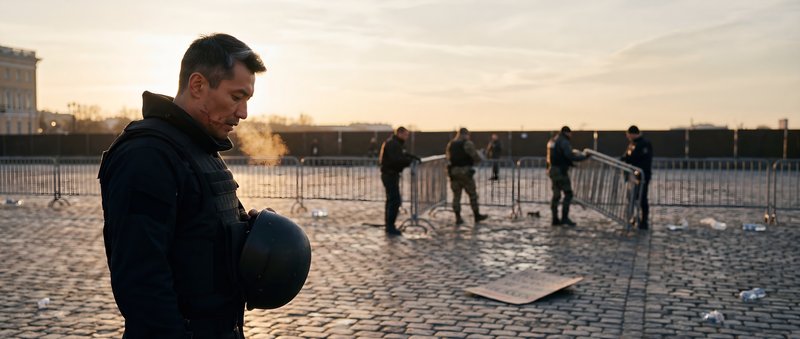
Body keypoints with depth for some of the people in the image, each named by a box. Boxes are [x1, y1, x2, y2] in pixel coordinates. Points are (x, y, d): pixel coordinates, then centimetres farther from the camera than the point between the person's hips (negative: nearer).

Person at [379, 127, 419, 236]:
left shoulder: (396, 144, 18)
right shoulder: (392, 144, -17)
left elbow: (403, 154, 20)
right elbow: (396, 159, -28)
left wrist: (413, 157, 5)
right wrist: (410, 161, -22)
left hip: (391, 175, 11)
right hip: (390, 175, -11)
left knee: (391, 200, 16)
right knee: (395, 201, -10)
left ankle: (389, 226, 24)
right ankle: (390, 228, -7)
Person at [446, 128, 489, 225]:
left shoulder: (450, 144, 9)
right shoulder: (468, 143, -9)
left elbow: (447, 156, 22)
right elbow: (476, 157, -10)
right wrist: (474, 161, 11)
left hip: (453, 172, 5)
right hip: (465, 171, -5)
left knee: (456, 195, 8)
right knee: (472, 194, 8)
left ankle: (458, 218, 7)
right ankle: (477, 215, 17)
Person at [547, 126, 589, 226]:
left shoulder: (552, 141, 15)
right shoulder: (564, 142, -13)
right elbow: (570, 156, -19)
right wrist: (584, 157, -9)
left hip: (552, 170, 9)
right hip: (561, 171, -9)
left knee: (556, 195, 12)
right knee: (568, 194, -3)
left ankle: (555, 219, 13)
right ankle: (564, 217, -6)